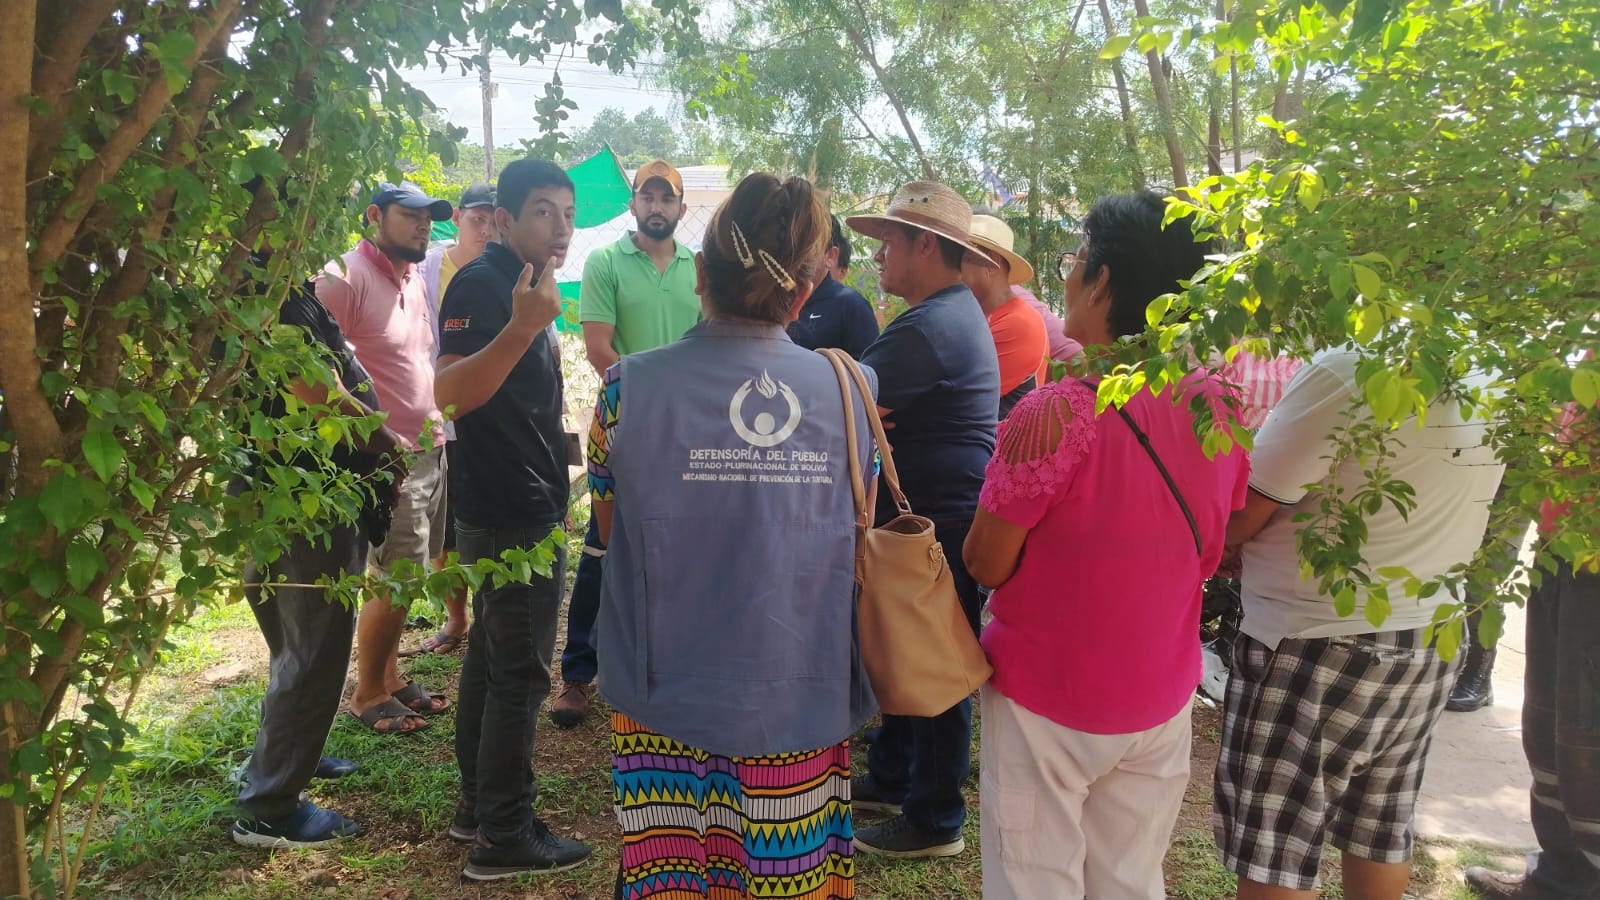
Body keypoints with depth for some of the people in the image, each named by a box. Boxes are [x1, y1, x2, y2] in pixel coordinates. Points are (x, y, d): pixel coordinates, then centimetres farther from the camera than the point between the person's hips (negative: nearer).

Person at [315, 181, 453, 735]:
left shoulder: (415, 281, 14)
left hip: (430, 453, 8)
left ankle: (389, 676, 29)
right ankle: (367, 695, 14)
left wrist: (435, 429, 15)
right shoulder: (343, 278, -13)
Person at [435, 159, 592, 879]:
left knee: (492, 658, 16)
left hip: (522, 511, 10)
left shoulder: (523, 284, 14)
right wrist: (521, 328, -41)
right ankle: (504, 837, 6)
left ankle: (478, 803, 28)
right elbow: (448, 393, -30)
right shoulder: (480, 283, -16)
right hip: (511, 515, -10)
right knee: (519, 672, -4)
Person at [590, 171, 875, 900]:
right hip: (805, 700, 2)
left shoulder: (630, 387, -12)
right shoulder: (847, 390, -7)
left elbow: (612, 531, 3)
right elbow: (857, 540, 6)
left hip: (669, 703, -1)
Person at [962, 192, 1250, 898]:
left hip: (1046, 700, -5)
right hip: (1159, 699, 6)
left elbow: (988, 565, -13)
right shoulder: (1216, 406, -4)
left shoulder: (1057, 412, -23)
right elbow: (1208, 555, 8)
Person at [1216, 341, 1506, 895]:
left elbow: (1235, 521, -17)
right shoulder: (1489, 382, 3)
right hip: (1429, 643, 8)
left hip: (1319, 649, -8)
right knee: (1381, 836, 22)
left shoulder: (1343, 374, -22)